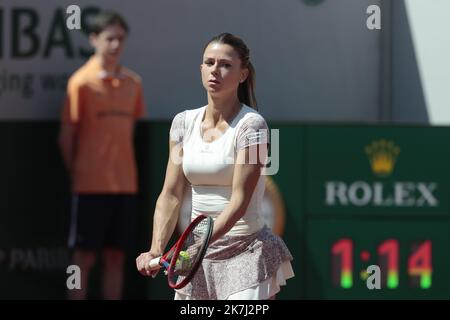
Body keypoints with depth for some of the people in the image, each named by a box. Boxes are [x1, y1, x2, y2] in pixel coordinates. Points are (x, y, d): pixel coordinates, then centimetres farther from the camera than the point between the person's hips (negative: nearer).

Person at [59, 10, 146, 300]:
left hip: (125, 185, 5)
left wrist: (124, 171, 8)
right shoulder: (82, 81, -6)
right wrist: (76, 174, -2)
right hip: (90, 186, -5)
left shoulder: (132, 83, 9)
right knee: (85, 256, -2)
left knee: (116, 257, 7)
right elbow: (66, 137, -3)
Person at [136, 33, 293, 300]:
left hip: (247, 250, -6)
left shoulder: (251, 125, -10)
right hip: (200, 257, 6)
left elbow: (239, 201, -18)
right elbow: (171, 195, 3)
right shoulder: (184, 122, 7)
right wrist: (156, 251, -11)